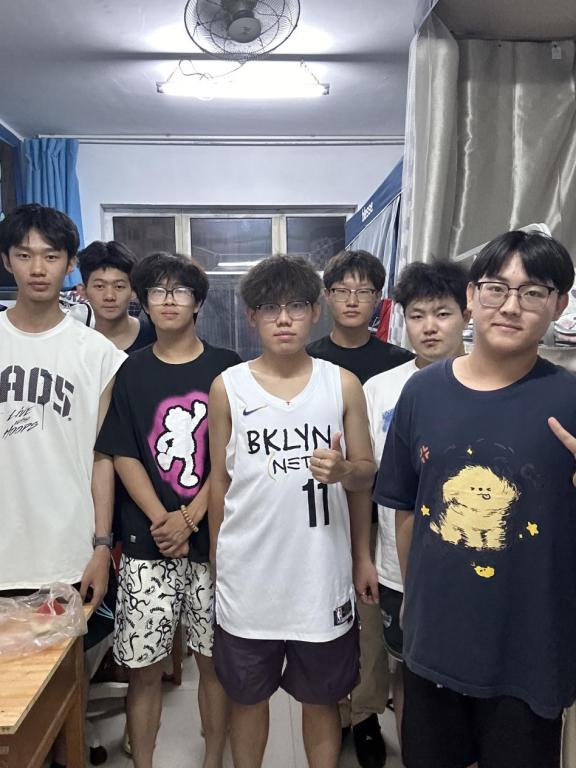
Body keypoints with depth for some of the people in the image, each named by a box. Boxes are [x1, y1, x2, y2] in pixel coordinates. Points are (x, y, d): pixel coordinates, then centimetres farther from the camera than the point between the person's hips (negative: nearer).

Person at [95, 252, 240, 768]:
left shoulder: (226, 368, 1)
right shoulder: (131, 371, 5)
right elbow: (123, 456, 1)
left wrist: (189, 518, -11)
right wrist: (162, 520, -10)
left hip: (212, 539, -1)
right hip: (147, 543, 1)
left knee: (214, 659, 10)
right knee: (143, 665, 7)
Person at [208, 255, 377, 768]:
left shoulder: (343, 385, -2)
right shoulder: (228, 387, -2)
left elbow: (367, 474, 3)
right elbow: (220, 479, 5)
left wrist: (342, 470, -20)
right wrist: (219, 560, 8)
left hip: (322, 575, 0)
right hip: (247, 576, 1)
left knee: (321, 698, 18)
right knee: (248, 696, 19)